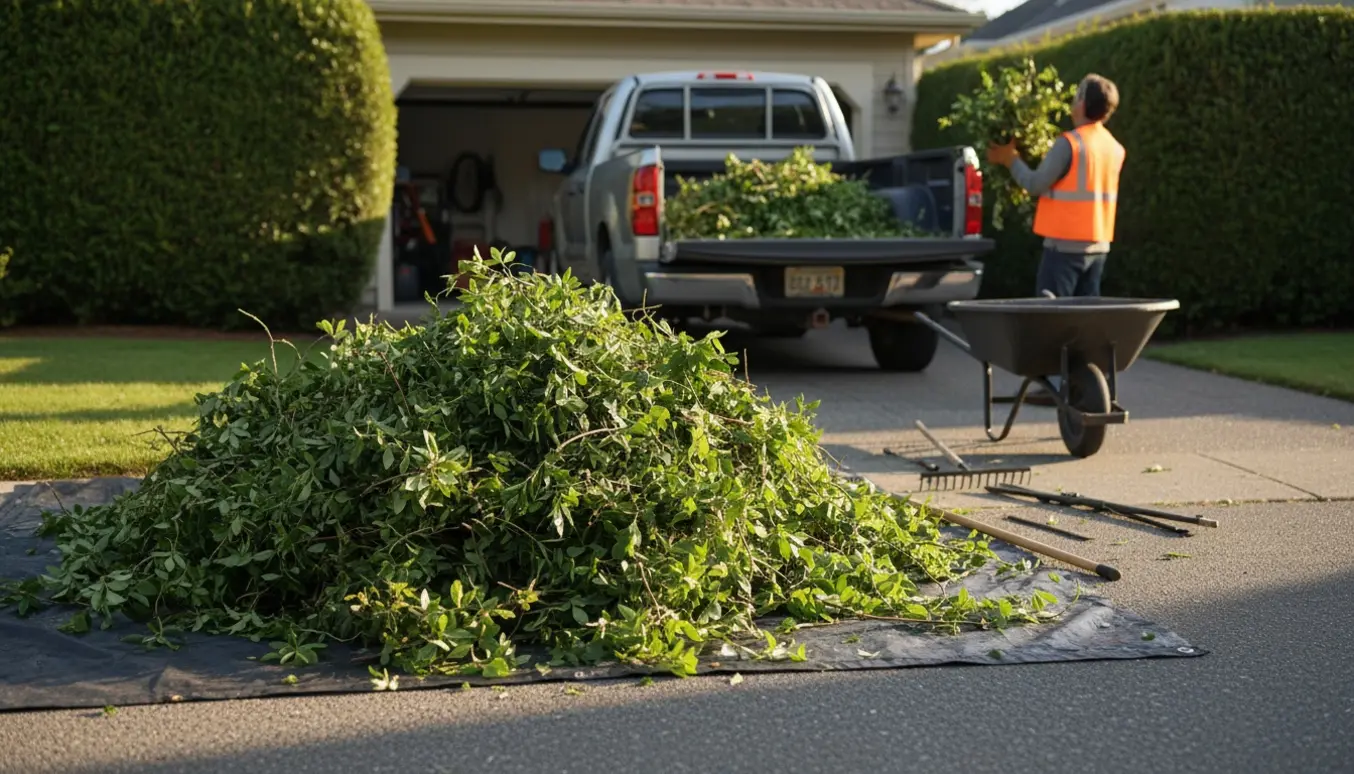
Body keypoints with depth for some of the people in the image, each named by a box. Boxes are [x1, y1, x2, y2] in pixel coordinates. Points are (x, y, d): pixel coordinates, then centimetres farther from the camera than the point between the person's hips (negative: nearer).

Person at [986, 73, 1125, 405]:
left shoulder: (1069, 143, -16)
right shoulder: (1114, 148, 8)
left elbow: (1037, 184, -13)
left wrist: (1011, 159, 2)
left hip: (1065, 244, -7)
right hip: (1098, 245, 7)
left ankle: (1056, 385, -1)